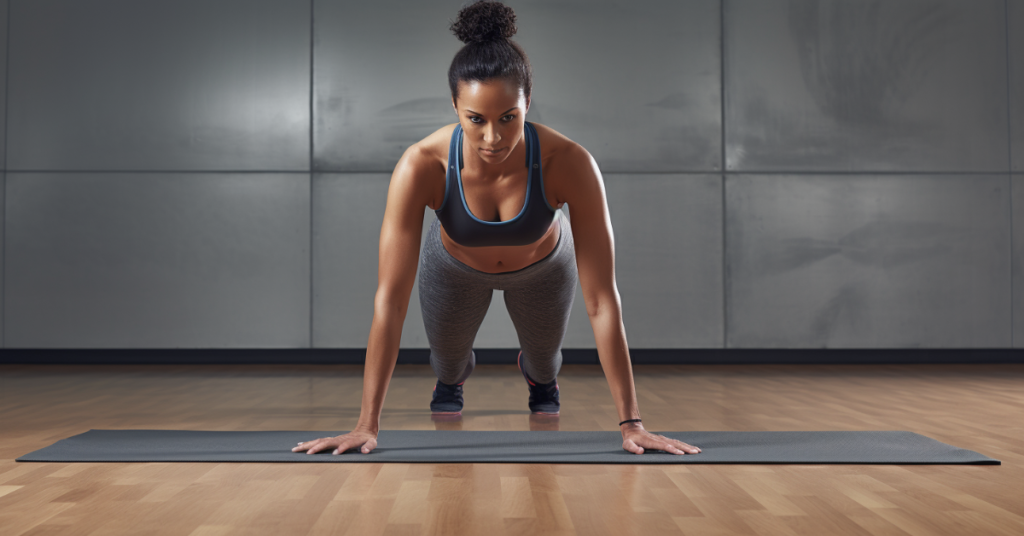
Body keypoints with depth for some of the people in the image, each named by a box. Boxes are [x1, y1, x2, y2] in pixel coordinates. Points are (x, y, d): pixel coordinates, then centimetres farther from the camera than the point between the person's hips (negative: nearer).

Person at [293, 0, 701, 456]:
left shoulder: (570, 163, -42)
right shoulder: (422, 166, -42)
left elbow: (601, 299, -38)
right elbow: (390, 298, -39)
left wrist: (630, 422, -36)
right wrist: (367, 424, -38)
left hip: (543, 267, 0)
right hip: (455, 267, 0)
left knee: (544, 359, 26)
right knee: (447, 358, 24)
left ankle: (539, 375, 65)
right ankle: (451, 380, 63)